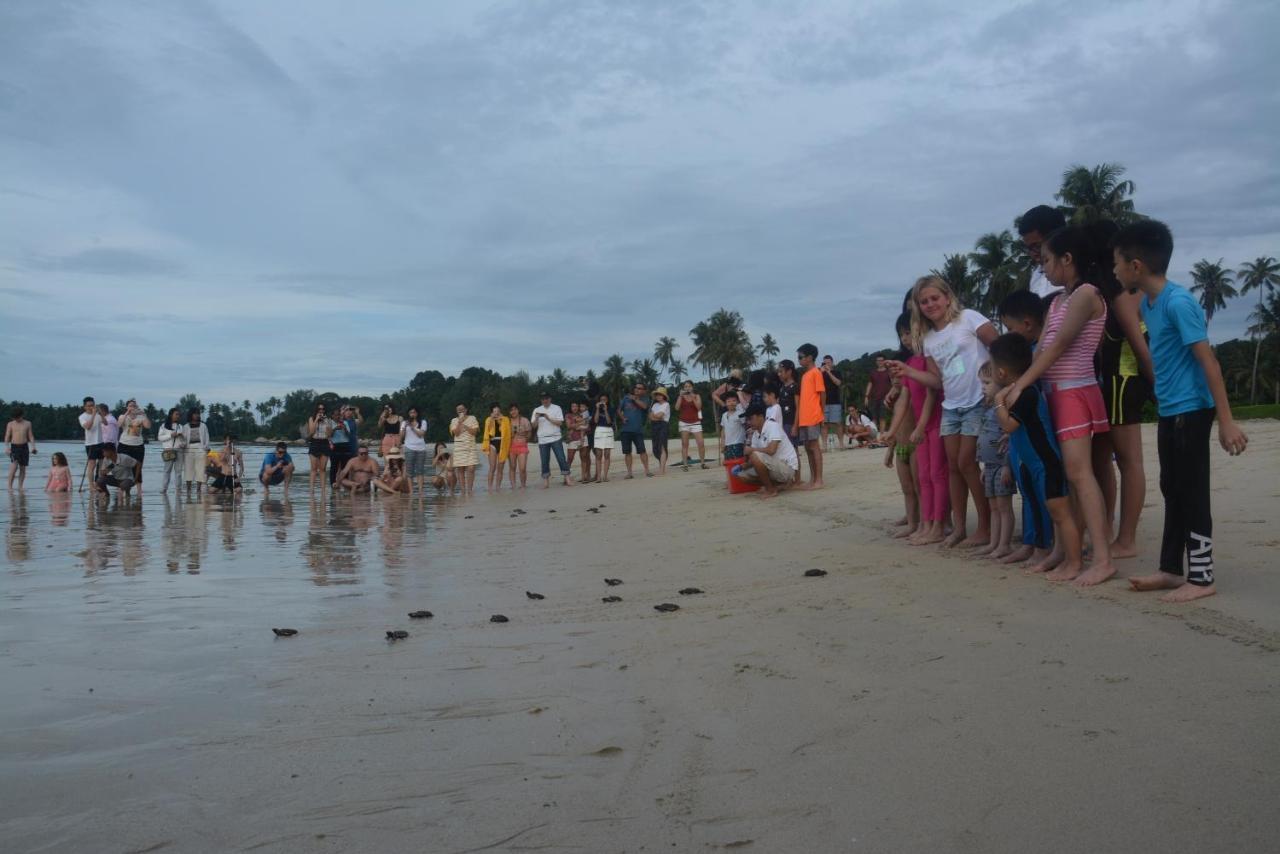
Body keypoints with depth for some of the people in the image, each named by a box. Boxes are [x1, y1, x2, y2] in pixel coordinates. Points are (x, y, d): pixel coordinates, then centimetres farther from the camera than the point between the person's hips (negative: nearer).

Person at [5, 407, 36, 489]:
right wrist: (7, 448, -12)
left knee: (23, 468, 4)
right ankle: (10, 486, -13)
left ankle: (20, 486, 9)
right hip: (14, 447, -2)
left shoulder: (27, 424, 8)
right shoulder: (10, 424, 3)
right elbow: (7, 437, 1)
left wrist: (33, 447, -3)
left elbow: (31, 436, 9)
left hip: (24, 447, 2)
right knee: (14, 466, -17)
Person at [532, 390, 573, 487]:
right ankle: (546, 481, 7)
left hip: (555, 438, -2)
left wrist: (548, 418, -16)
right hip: (542, 439, 2)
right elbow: (534, 426, 6)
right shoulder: (537, 410, 10)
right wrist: (536, 418, -13)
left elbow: (560, 423, -4)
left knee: (561, 458, -6)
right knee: (544, 461, 2)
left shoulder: (557, 408, 4)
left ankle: (567, 479, -4)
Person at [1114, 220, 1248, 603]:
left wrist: (1226, 420, -21)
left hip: (1190, 410, -9)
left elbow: (1208, 362, -20)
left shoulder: (1178, 302, -18)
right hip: (1168, 411, 9)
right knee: (1173, 491, 14)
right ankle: (1171, 570, 24)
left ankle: (1201, 578, 7)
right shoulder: (1148, 302, 8)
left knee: (1193, 492, -2)